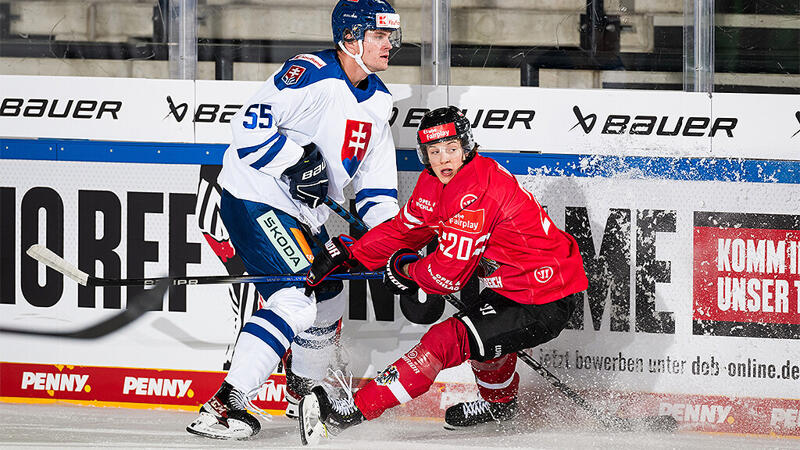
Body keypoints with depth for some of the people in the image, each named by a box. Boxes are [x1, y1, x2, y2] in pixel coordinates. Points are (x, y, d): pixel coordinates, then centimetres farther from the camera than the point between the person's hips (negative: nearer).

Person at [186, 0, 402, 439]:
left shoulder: (378, 99, 9)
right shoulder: (311, 75, -20)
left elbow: (376, 180, 15)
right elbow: (250, 124, -25)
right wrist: (298, 160, -30)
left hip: (303, 213, 10)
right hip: (255, 200, -10)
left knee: (327, 303, 23)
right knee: (295, 301, -21)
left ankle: (304, 390, 47)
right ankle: (222, 407, -23)